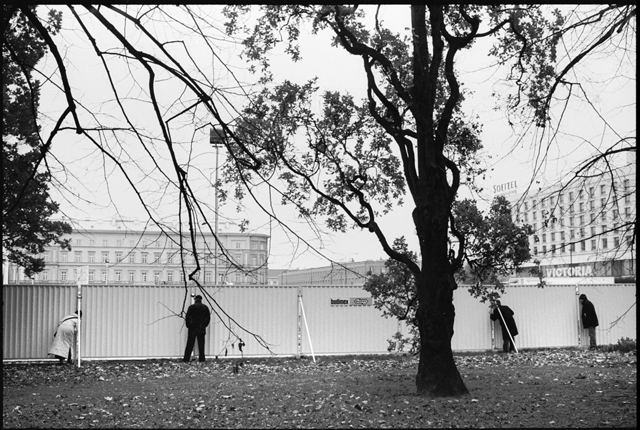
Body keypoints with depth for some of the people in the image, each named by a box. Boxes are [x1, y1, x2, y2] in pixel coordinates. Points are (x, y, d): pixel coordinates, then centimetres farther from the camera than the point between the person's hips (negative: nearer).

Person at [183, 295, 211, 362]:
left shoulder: (191, 307, -3)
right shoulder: (205, 307, 5)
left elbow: (187, 317, -6)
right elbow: (208, 318, 4)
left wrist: (188, 326, 6)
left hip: (192, 328, -2)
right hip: (202, 329, 2)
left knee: (190, 344, 0)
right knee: (201, 344, 6)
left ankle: (186, 358, -2)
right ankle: (201, 358, 4)